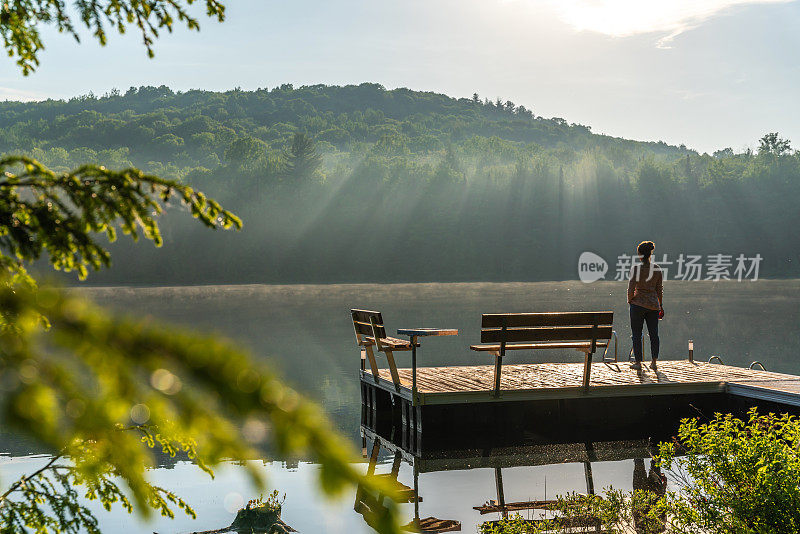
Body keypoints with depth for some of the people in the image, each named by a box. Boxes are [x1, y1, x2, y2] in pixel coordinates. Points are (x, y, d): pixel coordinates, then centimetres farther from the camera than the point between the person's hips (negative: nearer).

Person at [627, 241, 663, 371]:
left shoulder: (635, 268, -11)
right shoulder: (657, 269, 0)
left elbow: (631, 288, -11)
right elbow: (659, 289, 6)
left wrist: (630, 301, 6)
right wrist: (660, 306, 15)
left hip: (638, 303, -3)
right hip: (653, 304, 4)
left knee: (636, 334, 6)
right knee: (654, 333, 10)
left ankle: (638, 362, 7)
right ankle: (654, 362, 9)